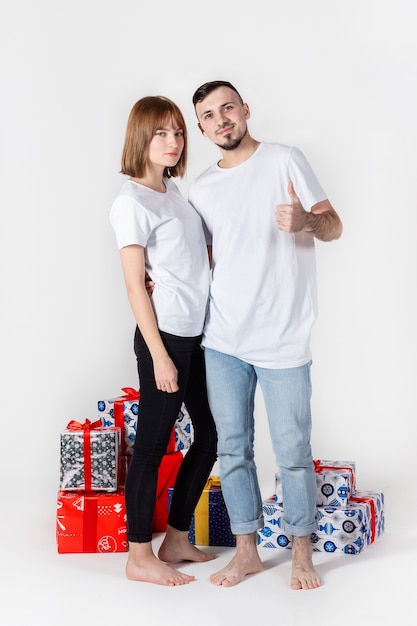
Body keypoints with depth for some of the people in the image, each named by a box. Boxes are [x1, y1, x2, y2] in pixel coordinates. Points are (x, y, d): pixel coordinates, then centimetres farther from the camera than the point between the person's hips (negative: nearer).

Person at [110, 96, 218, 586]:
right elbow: (135, 285, -13)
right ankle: (139, 556, 15)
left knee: (210, 434, 14)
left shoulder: (173, 191, 13)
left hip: (198, 333, 9)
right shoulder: (132, 202, -11)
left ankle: (176, 540, 28)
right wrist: (160, 355, -15)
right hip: (165, 334, -9)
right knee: (152, 444, 1)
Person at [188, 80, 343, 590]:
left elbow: (333, 227, -1)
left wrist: (306, 221, -23)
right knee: (232, 449, 9)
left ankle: (302, 552, 20)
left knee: (292, 453, 2)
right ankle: (247, 551, 24)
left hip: (283, 340, -4)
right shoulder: (201, 190, 11)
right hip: (222, 339, 4)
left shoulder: (285, 161, -1)